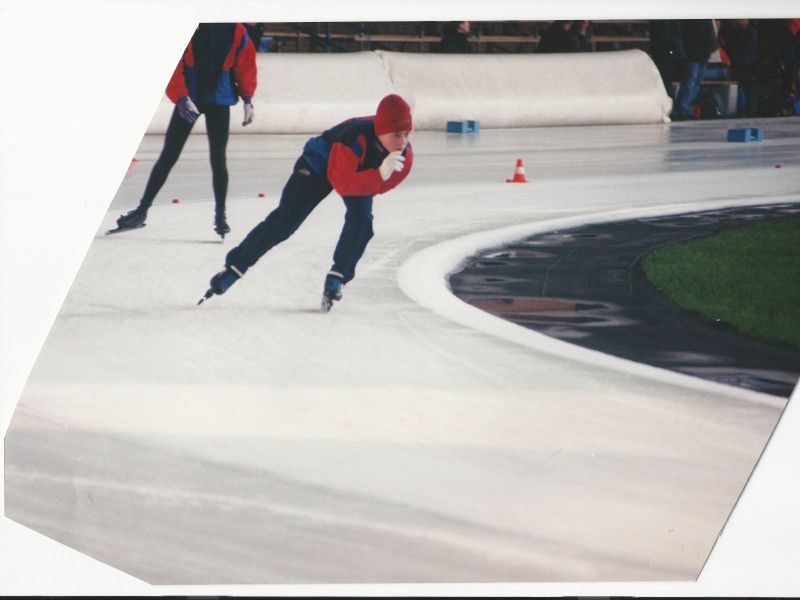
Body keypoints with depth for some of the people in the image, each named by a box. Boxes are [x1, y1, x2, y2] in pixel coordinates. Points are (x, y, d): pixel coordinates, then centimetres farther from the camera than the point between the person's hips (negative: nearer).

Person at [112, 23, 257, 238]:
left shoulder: (236, 32, -8)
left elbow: (246, 66, 1)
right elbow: (173, 67, -15)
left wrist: (247, 99, -7)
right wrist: (181, 98, -26)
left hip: (219, 101, 1)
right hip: (189, 100, -1)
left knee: (218, 159, -2)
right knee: (168, 156, 3)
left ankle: (220, 215, 10)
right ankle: (142, 210, 11)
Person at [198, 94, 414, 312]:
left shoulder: (404, 153, -27)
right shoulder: (356, 139, -45)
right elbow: (343, 185, -46)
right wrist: (380, 174, -55)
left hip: (360, 173, 4)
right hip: (320, 163, -4)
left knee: (361, 220, -20)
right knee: (285, 220, -8)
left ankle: (336, 278, -2)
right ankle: (234, 267, 3)